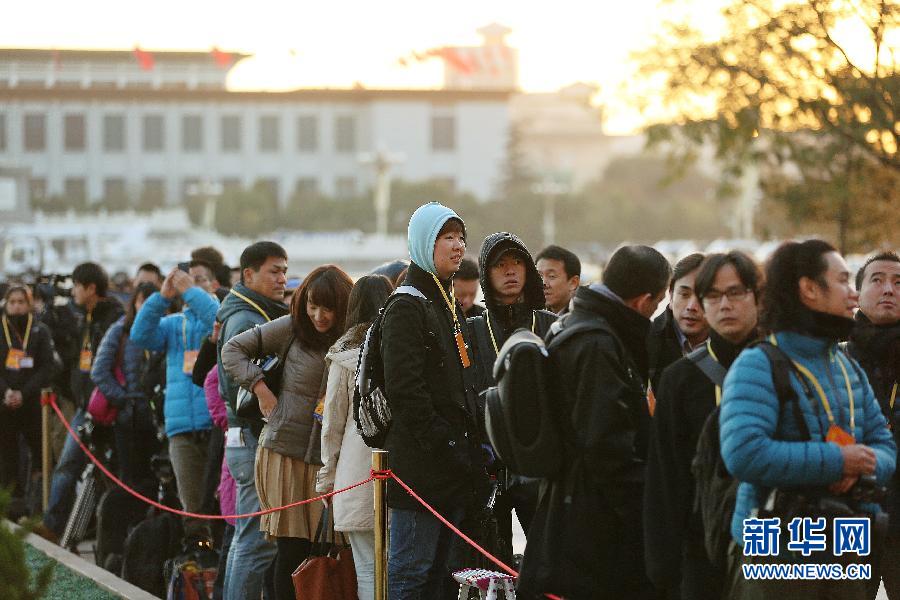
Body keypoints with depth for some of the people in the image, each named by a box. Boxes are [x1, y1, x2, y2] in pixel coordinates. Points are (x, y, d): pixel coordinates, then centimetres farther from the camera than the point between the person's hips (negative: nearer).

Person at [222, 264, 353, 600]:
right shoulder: (291, 329, 1)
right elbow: (233, 349, 9)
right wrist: (261, 389, -2)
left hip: (328, 459, 1)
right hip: (285, 452, -1)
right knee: (292, 549, -2)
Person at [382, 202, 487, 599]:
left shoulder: (451, 307, 20)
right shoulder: (406, 307, -10)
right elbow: (404, 389, -18)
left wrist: (471, 446, 14)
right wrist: (445, 446, -19)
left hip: (454, 466, 9)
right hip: (420, 466, -9)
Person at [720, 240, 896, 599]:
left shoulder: (849, 369, 14)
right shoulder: (758, 366, -12)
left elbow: (884, 446, 14)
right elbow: (743, 454, -26)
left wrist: (860, 470, -11)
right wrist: (837, 461, -21)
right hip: (779, 558, -7)